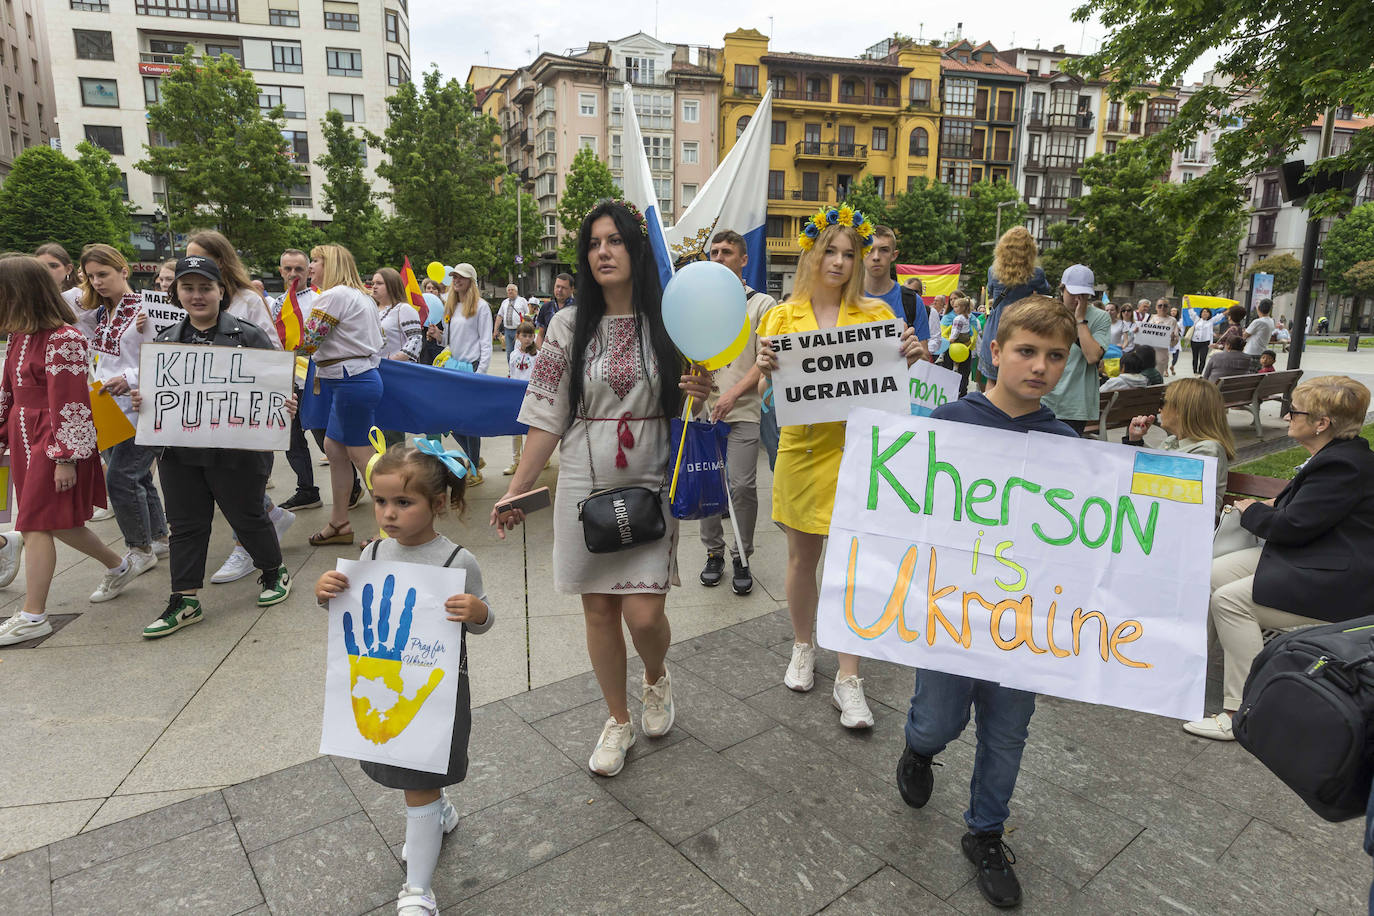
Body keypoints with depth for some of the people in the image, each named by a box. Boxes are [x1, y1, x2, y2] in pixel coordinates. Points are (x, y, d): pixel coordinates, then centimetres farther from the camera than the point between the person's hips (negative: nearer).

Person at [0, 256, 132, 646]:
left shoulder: (62, 339, -18)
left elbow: (70, 404, -19)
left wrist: (65, 459, -19)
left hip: (54, 440, -9)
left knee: (36, 523, -5)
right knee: (57, 521, 15)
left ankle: (33, 616, 3)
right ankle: (118, 567, 35)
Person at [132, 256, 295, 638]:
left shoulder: (248, 335, -3)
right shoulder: (166, 340, 11)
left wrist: (286, 405, -23)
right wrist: (140, 399, -4)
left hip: (237, 451, -4)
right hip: (179, 451, 5)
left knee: (247, 516, 9)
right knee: (186, 524, 10)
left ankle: (274, 571, 32)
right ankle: (185, 600, 19)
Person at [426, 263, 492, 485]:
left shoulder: (481, 306, -6)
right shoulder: (450, 307, 15)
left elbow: (486, 343, -10)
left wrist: (480, 373, -17)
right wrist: (438, 336, -1)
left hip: (472, 366, -7)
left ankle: (475, 471, 10)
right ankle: (475, 458, 28)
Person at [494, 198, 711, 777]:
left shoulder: (669, 324, 0)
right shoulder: (569, 326, 2)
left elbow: (690, 411, 8)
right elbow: (547, 417, 2)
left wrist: (699, 397, -16)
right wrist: (516, 490, -1)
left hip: (650, 489, -1)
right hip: (585, 487, 2)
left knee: (644, 612, -7)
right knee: (599, 610, 9)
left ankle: (657, 678, 30)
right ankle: (619, 720, 32)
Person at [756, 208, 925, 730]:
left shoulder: (875, 314, 5)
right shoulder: (784, 316, 6)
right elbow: (772, 385, 1)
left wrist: (913, 356, -15)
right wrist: (766, 366, -21)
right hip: (802, 444, 1)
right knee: (802, 555, 12)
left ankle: (848, 680, 10)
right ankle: (803, 648, 35)